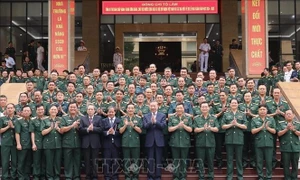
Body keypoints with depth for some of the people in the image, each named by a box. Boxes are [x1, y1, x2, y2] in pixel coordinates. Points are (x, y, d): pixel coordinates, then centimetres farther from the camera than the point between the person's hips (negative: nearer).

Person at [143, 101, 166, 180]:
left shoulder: (162, 115, 5)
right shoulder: (146, 116, 9)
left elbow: (163, 125, -9)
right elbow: (145, 126, -6)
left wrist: (155, 121, -22)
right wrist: (151, 122, -23)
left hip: (159, 140, -1)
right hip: (150, 141, 1)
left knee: (158, 160, 4)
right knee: (150, 160, 5)